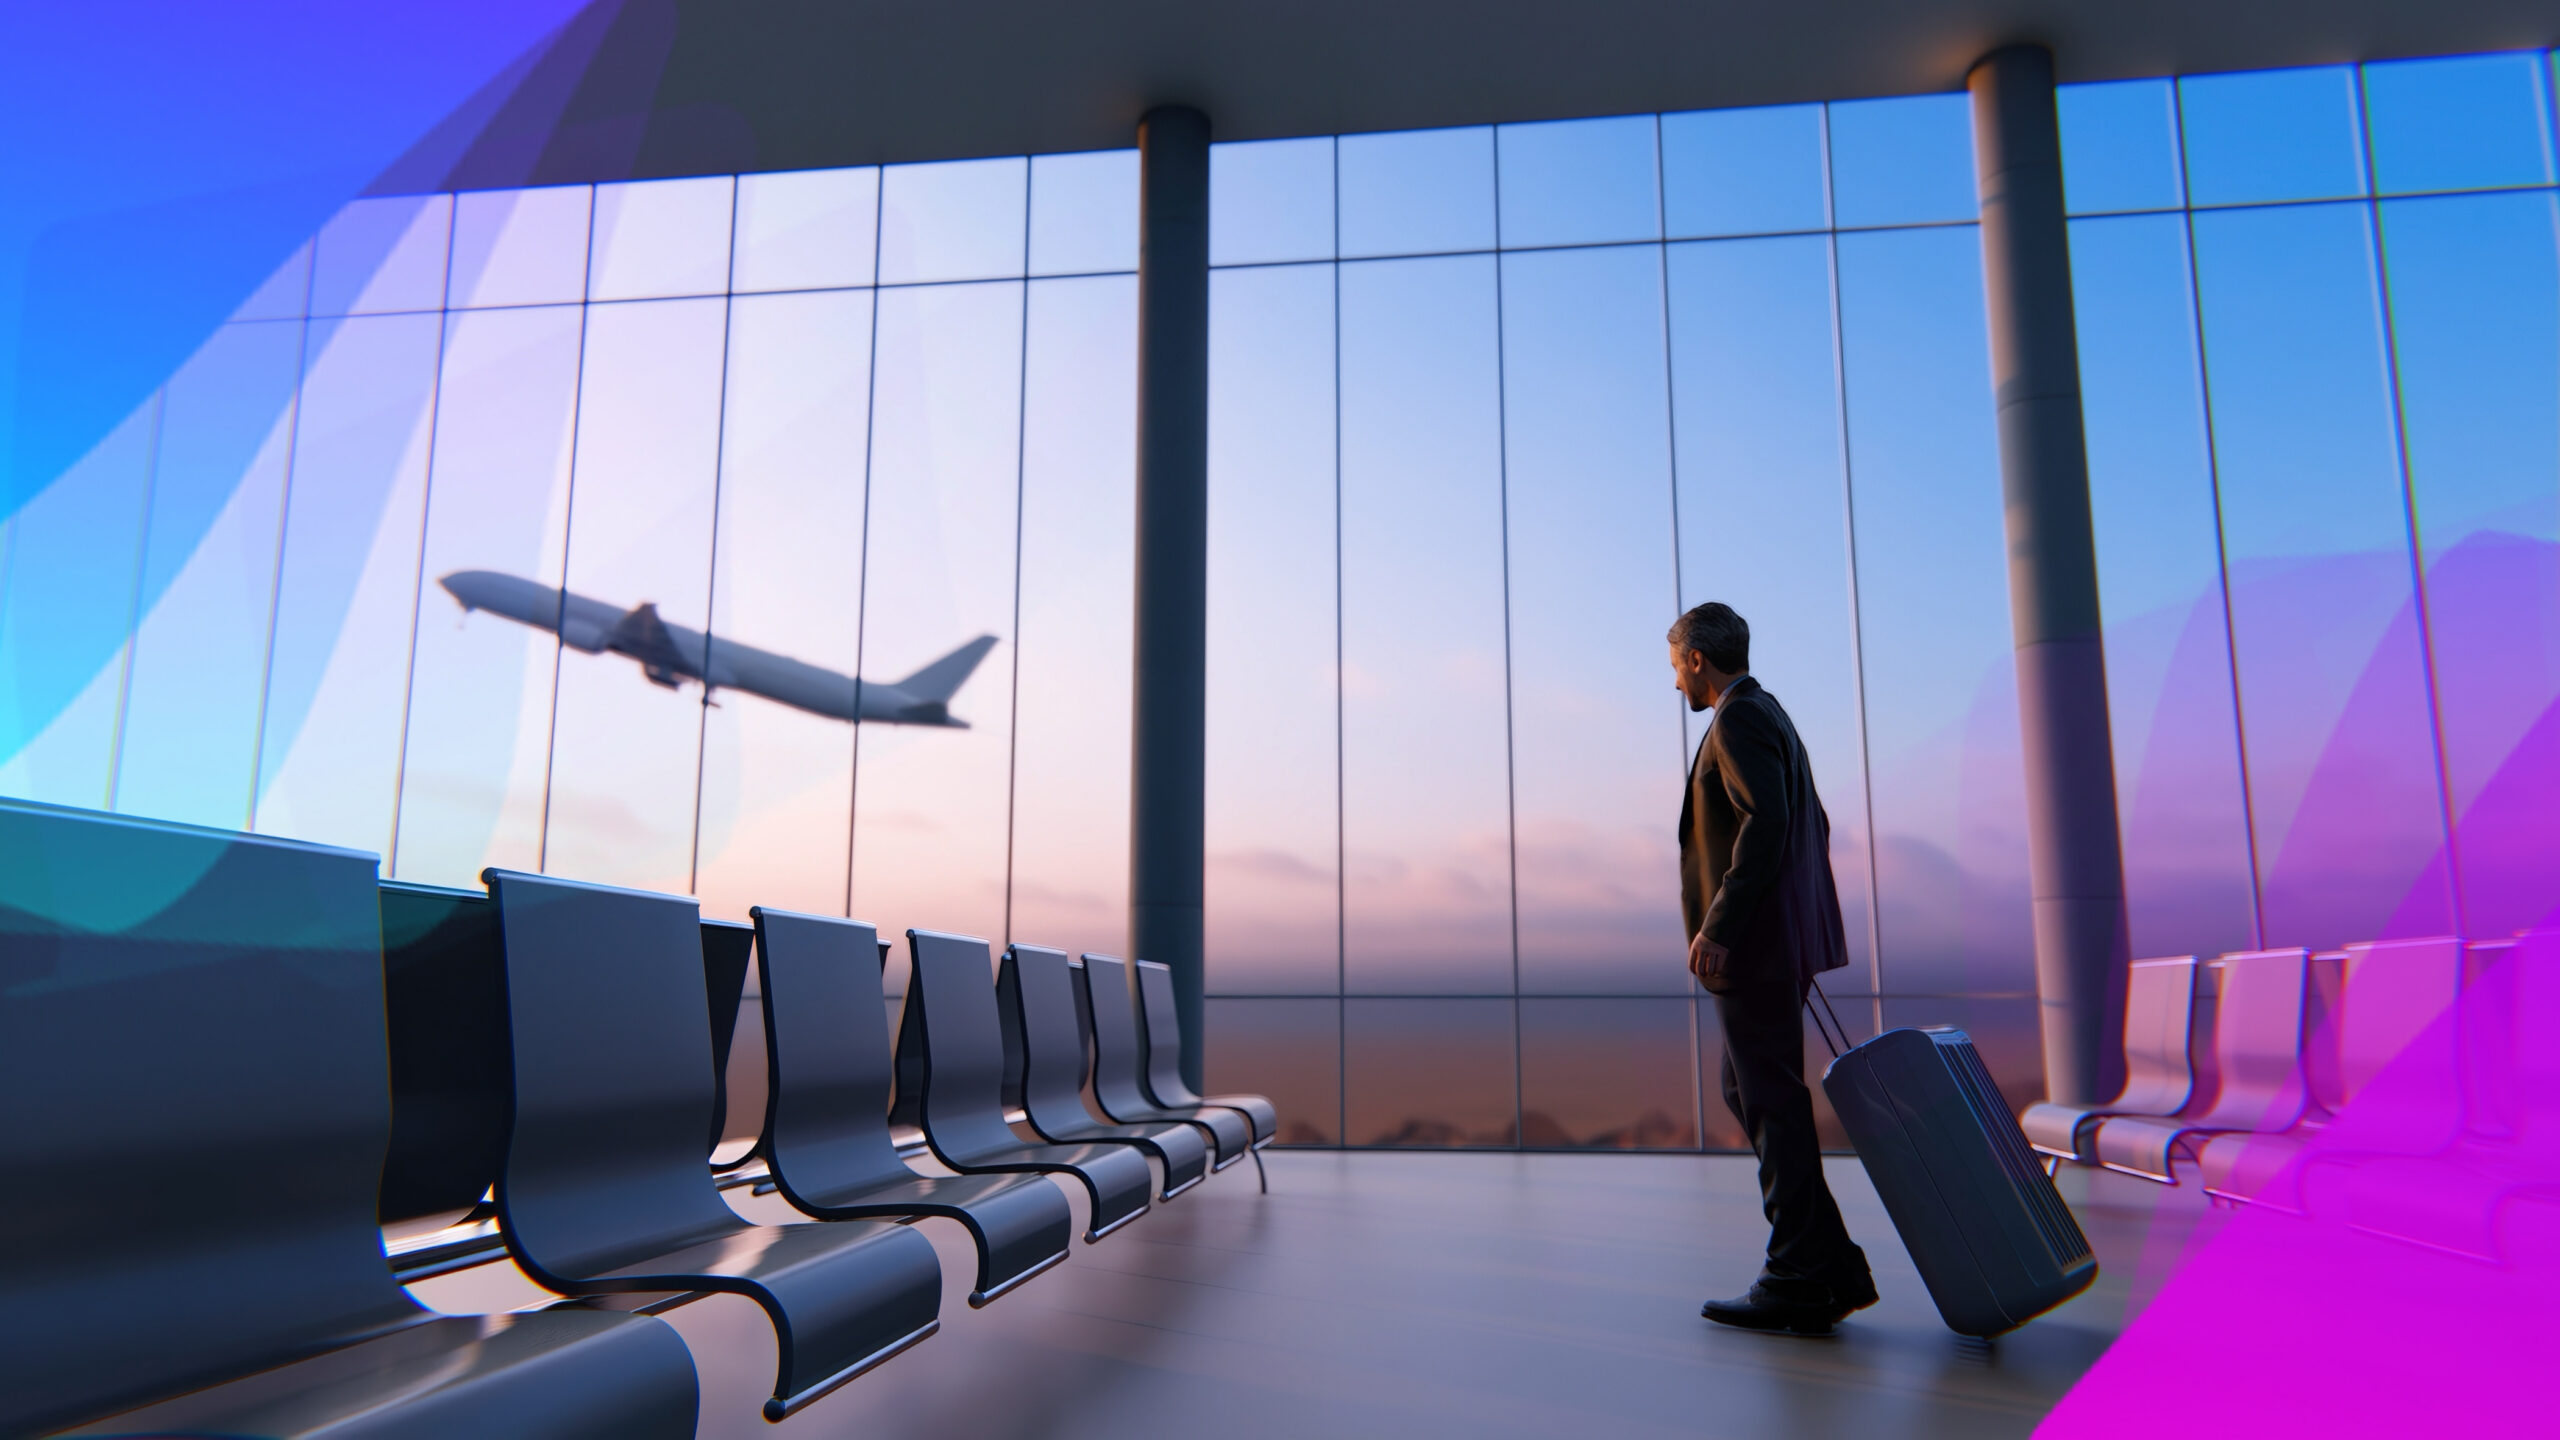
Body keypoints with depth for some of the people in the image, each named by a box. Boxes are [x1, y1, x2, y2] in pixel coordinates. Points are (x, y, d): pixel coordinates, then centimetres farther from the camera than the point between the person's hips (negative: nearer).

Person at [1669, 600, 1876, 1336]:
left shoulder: (1739, 719, -11)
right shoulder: (1770, 717, 20)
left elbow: (1766, 824, -24)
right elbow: (1814, 825, 25)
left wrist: (1718, 927, -24)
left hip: (1754, 942, -10)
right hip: (1778, 941, 10)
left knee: (1774, 1106, -4)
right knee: (1746, 1092, 13)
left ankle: (1800, 1282, 3)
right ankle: (1830, 1261, 14)